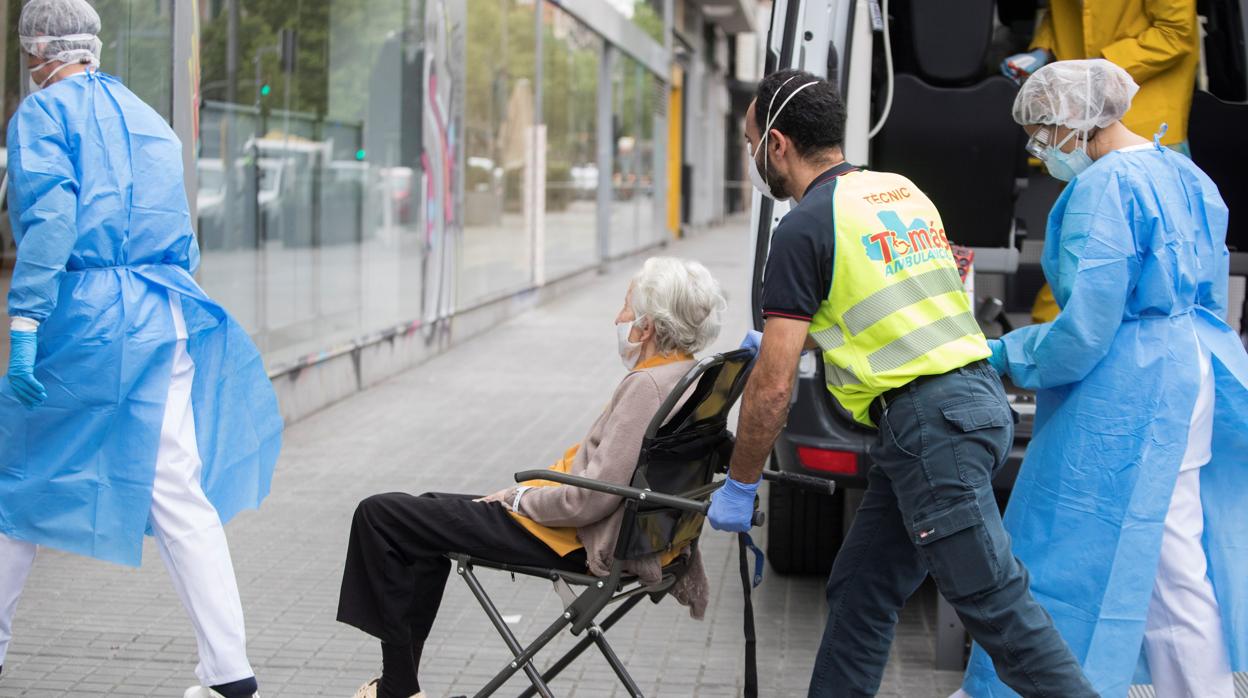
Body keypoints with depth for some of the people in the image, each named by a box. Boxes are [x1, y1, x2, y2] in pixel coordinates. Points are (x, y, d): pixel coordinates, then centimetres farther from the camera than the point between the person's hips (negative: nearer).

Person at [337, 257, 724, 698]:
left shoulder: (649, 385, -25)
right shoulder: (683, 374, 5)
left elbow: (592, 498, -27)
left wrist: (521, 498, -11)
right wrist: (523, 493, 9)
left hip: (572, 541, -11)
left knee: (379, 516, -3)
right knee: (428, 510, 27)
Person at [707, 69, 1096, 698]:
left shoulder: (805, 228, -9)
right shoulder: (900, 191, 16)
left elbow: (773, 387, -11)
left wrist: (739, 487, 0)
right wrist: (791, 338, 40)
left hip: (927, 421, -9)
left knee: (993, 602, -5)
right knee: (860, 590, 14)